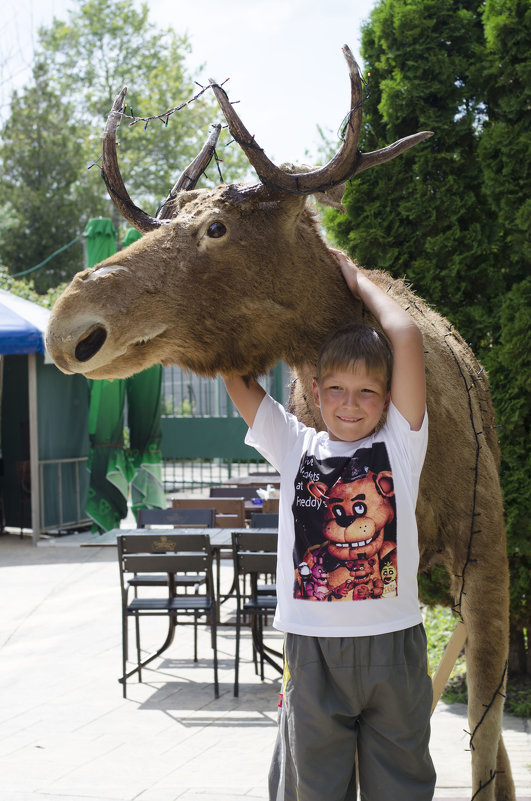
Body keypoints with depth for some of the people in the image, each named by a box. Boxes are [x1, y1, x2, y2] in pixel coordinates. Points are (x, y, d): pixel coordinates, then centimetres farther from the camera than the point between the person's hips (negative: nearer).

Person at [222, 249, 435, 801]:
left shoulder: (400, 444, 1)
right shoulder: (297, 448, 5)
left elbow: (405, 336, -7)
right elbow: (233, 373, 5)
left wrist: (356, 279, 3)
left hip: (393, 643, -1)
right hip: (312, 647, 1)